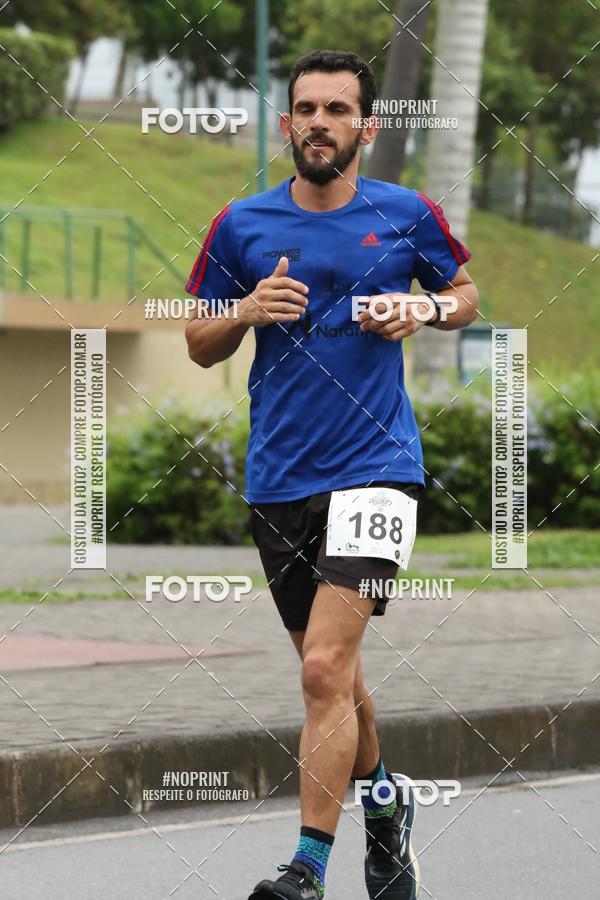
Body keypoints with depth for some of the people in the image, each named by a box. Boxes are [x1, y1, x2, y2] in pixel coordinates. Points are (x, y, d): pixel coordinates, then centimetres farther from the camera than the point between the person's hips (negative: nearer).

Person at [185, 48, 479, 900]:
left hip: (376, 465, -3)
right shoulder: (242, 225, 4)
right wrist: (248, 311, -10)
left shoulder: (407, 215, 0)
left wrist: (422, 309, -5)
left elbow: (465, 294, 17)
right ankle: (381, 800, 39)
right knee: (332, 671, 14)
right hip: (278, 478, 3)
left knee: (326, 668, -17)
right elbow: (200, 345, 11)